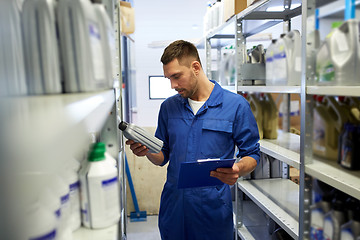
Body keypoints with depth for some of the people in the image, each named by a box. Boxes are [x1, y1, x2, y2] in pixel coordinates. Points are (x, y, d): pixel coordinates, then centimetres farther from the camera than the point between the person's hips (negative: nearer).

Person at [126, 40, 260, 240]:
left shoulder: (236, 105, -6)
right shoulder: (169, 107, 7)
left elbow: (252, 155, -2)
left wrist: (238, 170, -23)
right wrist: (147, 151, -8)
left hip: (213, 207, -3)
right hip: (173, 206, 4)